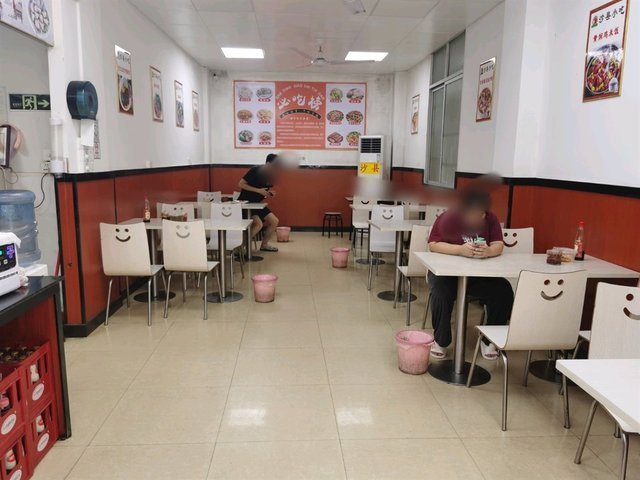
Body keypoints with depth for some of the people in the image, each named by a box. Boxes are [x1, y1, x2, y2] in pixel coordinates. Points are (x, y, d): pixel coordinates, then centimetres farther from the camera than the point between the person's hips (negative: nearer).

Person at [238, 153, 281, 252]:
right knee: (259, 224, -25)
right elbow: (240, 184, -20)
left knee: (274, 221, 3)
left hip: (257, 203, 8)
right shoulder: (255, 170, -19)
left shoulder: (271, 175, 3)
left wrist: (269, 194, -6)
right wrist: (259, 190, -24)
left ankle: (264, 245, 19)